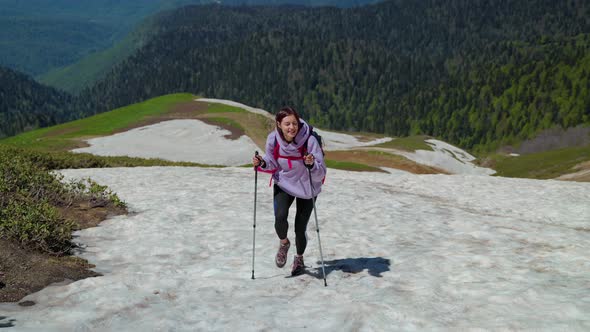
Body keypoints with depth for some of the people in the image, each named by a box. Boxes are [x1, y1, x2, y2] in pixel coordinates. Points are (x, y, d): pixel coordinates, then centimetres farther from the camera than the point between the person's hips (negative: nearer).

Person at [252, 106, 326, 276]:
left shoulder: (309, 140, -27)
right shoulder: (273, 139, -18)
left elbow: (320, 174, -25)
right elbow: (273, 164, 0)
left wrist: (311, 164, -45)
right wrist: (262, 163, -21)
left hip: (307, 187, -1)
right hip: (283, 184, 2)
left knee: (300, 228, 2)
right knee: (280, 217, -23)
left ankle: (299, 259, 35)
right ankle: (284, 243, 13)